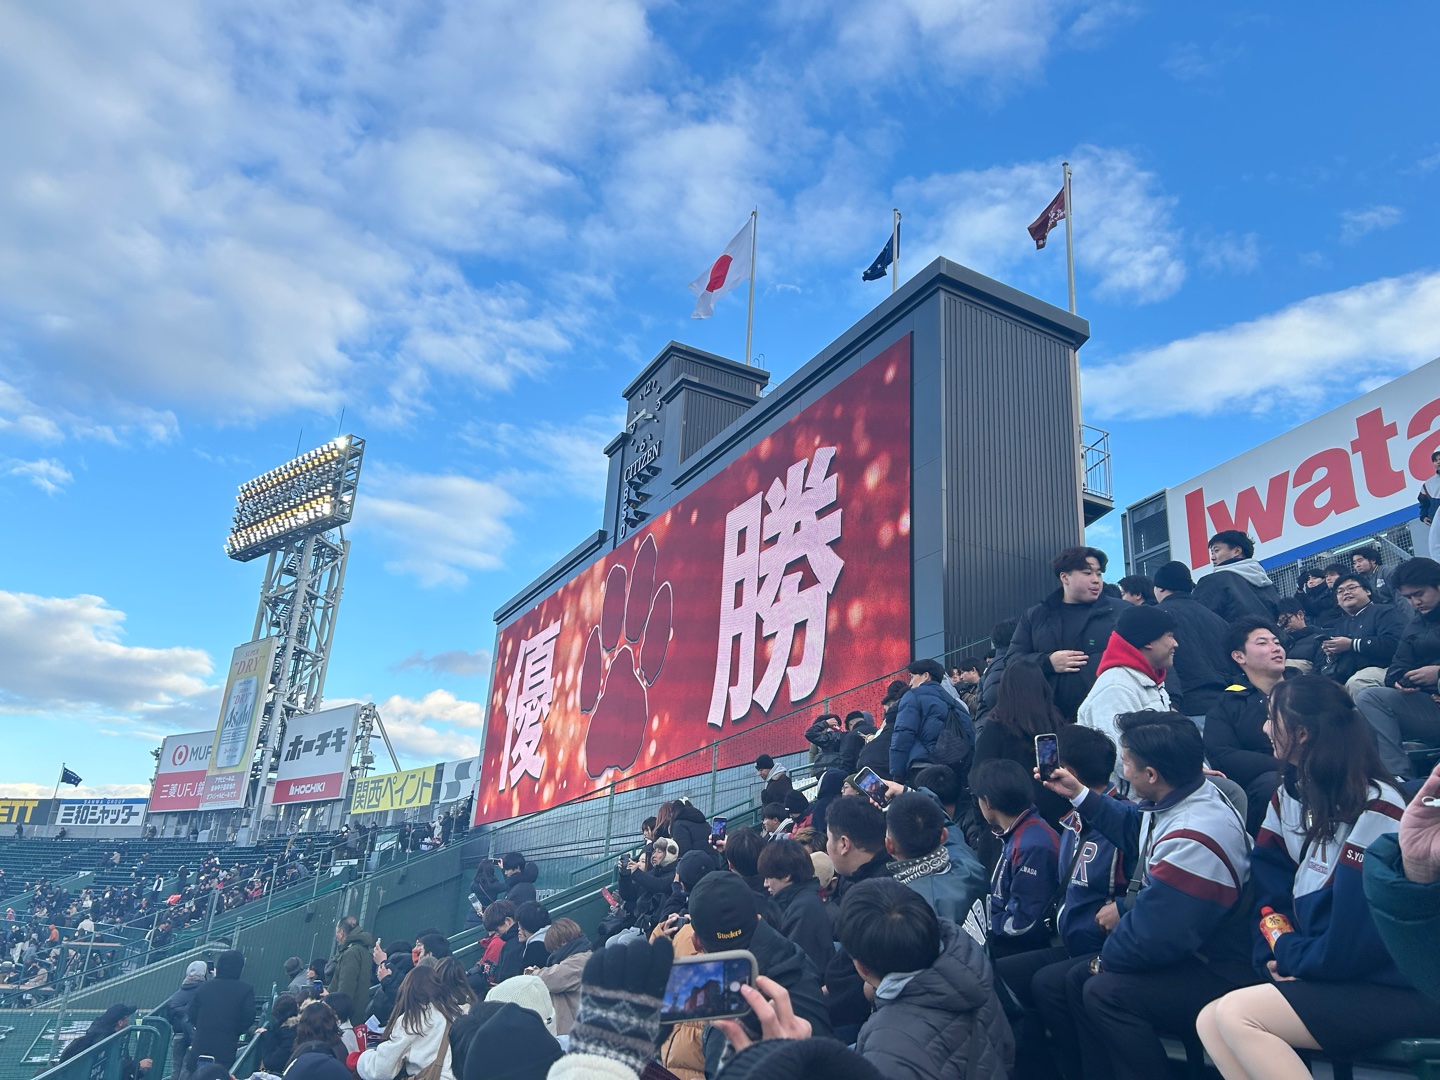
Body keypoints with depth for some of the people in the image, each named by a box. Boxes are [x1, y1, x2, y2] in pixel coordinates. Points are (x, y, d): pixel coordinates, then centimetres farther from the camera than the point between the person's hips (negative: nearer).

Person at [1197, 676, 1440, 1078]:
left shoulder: (1375, 811, -18)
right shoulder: (1291, 796, 9)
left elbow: (1350, 945, -20)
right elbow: (1270, 891, 8)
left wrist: (1287, 952, -5)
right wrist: (1275, 959, -7)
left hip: (1396, 992, -8)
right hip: (1325, 975, 8)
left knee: (1236, 1015, -22)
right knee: (1210, 1022, -10)